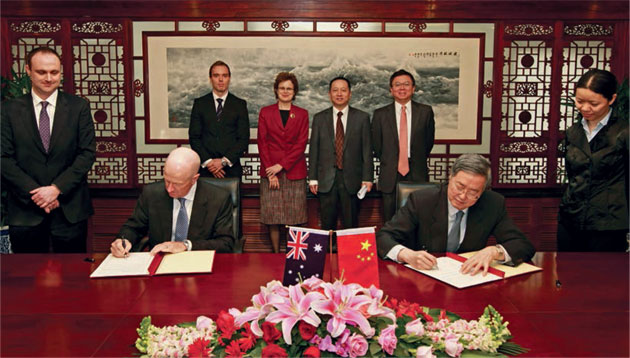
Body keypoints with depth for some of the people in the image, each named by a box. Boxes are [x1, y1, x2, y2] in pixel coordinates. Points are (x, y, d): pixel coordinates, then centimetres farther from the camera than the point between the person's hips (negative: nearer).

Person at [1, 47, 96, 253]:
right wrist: (35, 193, -10)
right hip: (25, 209, 1)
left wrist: (57, 188, -11)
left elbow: (87, 153, -2)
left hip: (70, 209, 0)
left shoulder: (79, 107, 3)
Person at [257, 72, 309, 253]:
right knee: (272, 218, 0)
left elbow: (301, 144, 0)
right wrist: (270, 172, -7)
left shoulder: (302, 114, 9)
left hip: (294, 172, 0)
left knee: (295, 219, -1)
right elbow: (262, 143, 3)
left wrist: (281, 165, -10)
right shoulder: (265, 112, 9)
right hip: (270, 172, 0)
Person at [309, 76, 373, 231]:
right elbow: (313, 149, 6)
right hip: (326, 180, 1)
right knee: (327, 225, 6)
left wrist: (367, 178, -3)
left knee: (351, 225, 5)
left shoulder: (362, 118, 4)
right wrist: (313, 178, 1)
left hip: (352, 179, -1)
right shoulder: (319, 118, 7)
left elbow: (367, 150, 2)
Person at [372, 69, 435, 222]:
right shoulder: (380, 114, 2)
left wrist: (417, 161, 12)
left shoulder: (425, 112, 3)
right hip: (390, 177, 0)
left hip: (417, 175, 0)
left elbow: (429, 141, 11)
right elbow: (377, 146, 10)